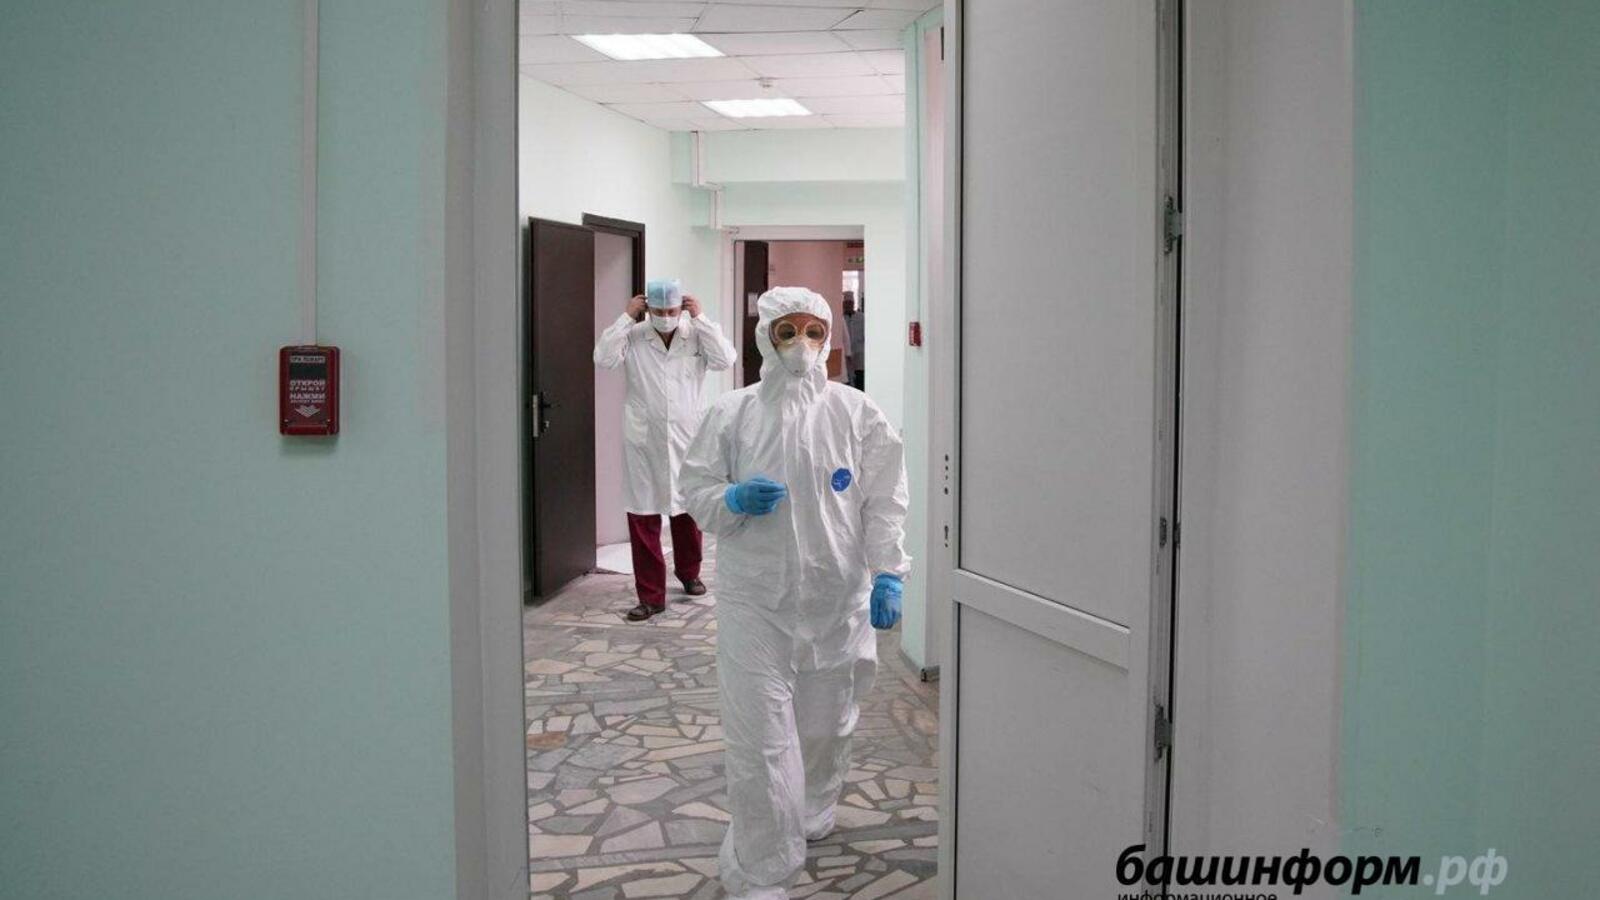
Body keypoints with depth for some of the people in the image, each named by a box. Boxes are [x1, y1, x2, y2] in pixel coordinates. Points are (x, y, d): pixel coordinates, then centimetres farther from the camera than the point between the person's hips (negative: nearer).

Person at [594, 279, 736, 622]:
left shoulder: (696, 336, -1)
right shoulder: (633, 337, -3)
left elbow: (725, 360, -14)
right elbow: (603, 358, -16)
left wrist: (700, 318, -13)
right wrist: (626, 317, -13)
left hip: (686, 438, 1)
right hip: (642, 439, -1)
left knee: (688, 509, 15)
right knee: (642, 516, 0)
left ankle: (688, 573, 39)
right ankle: (651, 594, 8)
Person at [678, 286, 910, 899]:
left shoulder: (857, 413, 1)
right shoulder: (732, 413, 1)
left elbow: (884, 500, 1)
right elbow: (694, 487, 6)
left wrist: (887, 573, -8)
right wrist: (733, 499, -15)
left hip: (837, 597, 2)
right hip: (755, 599, -1)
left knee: (826, 722, 16)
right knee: (759, 736, -6)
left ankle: (812, 816, 44)